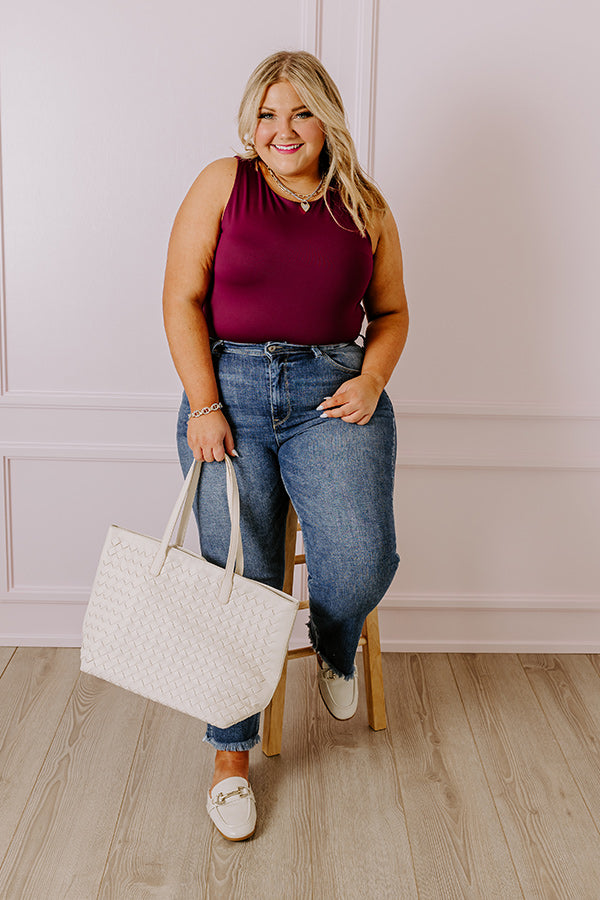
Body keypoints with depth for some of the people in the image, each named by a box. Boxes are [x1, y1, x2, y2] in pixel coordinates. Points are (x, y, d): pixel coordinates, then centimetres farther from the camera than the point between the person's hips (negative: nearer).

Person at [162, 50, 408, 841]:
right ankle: (232, 754, 15)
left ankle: (335, 651, 17)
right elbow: (182, 300, 0)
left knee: (362, 560, -21)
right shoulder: (223, 184, 5)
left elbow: (391, 310, 17)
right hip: (230, 388, 0)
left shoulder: (365, 206, 11)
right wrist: (204, 405, -9)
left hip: (333, 391, 1)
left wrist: (372, 381, -2)